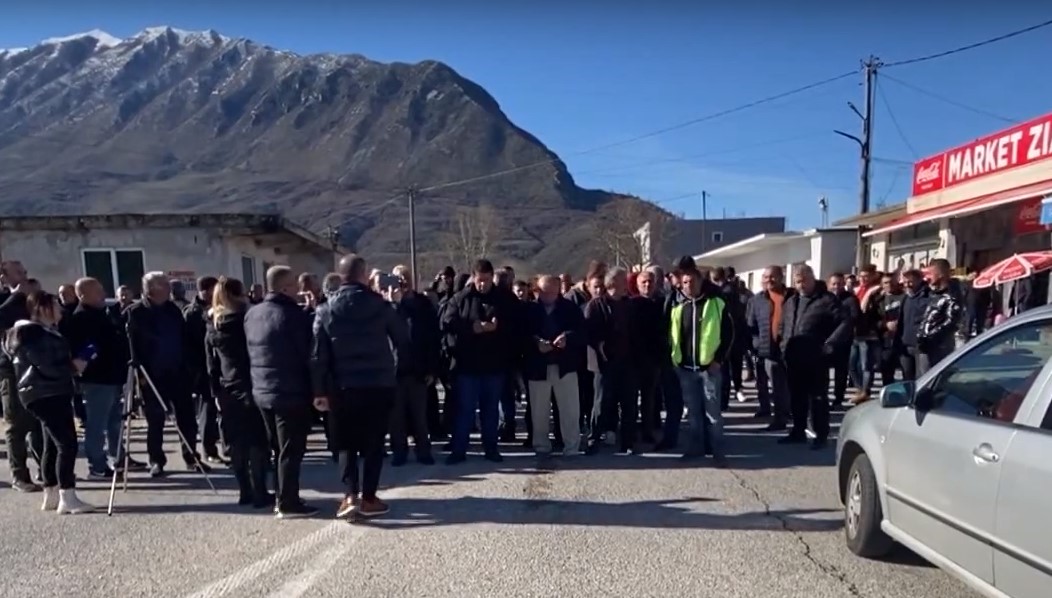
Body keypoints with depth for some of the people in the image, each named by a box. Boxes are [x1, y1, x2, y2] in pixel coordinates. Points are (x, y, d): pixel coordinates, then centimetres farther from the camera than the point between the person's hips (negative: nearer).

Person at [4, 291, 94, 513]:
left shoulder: (46, 331, 18)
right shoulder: (31, 332, -13)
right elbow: (45, 365, -20)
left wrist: (72, 365, 6)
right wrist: (73, 365, -8)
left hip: (54, 393, 11)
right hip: (45, 395, -11)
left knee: (53, 445, 12)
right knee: (67, 443, -15)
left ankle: (51, 496, 18)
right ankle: (67, 497, -15)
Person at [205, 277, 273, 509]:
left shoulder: (211, 327, 7)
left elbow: (211, 364, 9)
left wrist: (216, 392, 12)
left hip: (227, 391, 6)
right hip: (251, 387, -5)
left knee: (238, 444, 10)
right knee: (258, 442, -1)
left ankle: (245, 492, 16)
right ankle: (260, 494, 0)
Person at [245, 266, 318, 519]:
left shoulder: (251, 314, 9)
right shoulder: (293, 314, -15)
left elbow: (249, 352, 16)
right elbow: (308, 353, -13)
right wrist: (316, 388, -6)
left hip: (262, 391, 8)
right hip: (292, 392, -8)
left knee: (278, 447, 17)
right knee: (291, 449, -1)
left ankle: (282, 497, 24)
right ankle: (288, 503, 3)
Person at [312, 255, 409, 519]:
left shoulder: (326, 309, -1)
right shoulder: (381, 305, -5)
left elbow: (319, 354, -3)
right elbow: (403, 339, 3)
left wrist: (319, 390, 3)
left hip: (343, 387, 1)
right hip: (380, 384, -1)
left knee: (346, 442, 12)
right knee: (374, 442, 9)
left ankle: (351, 495, 0)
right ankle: (368, 498, 11)